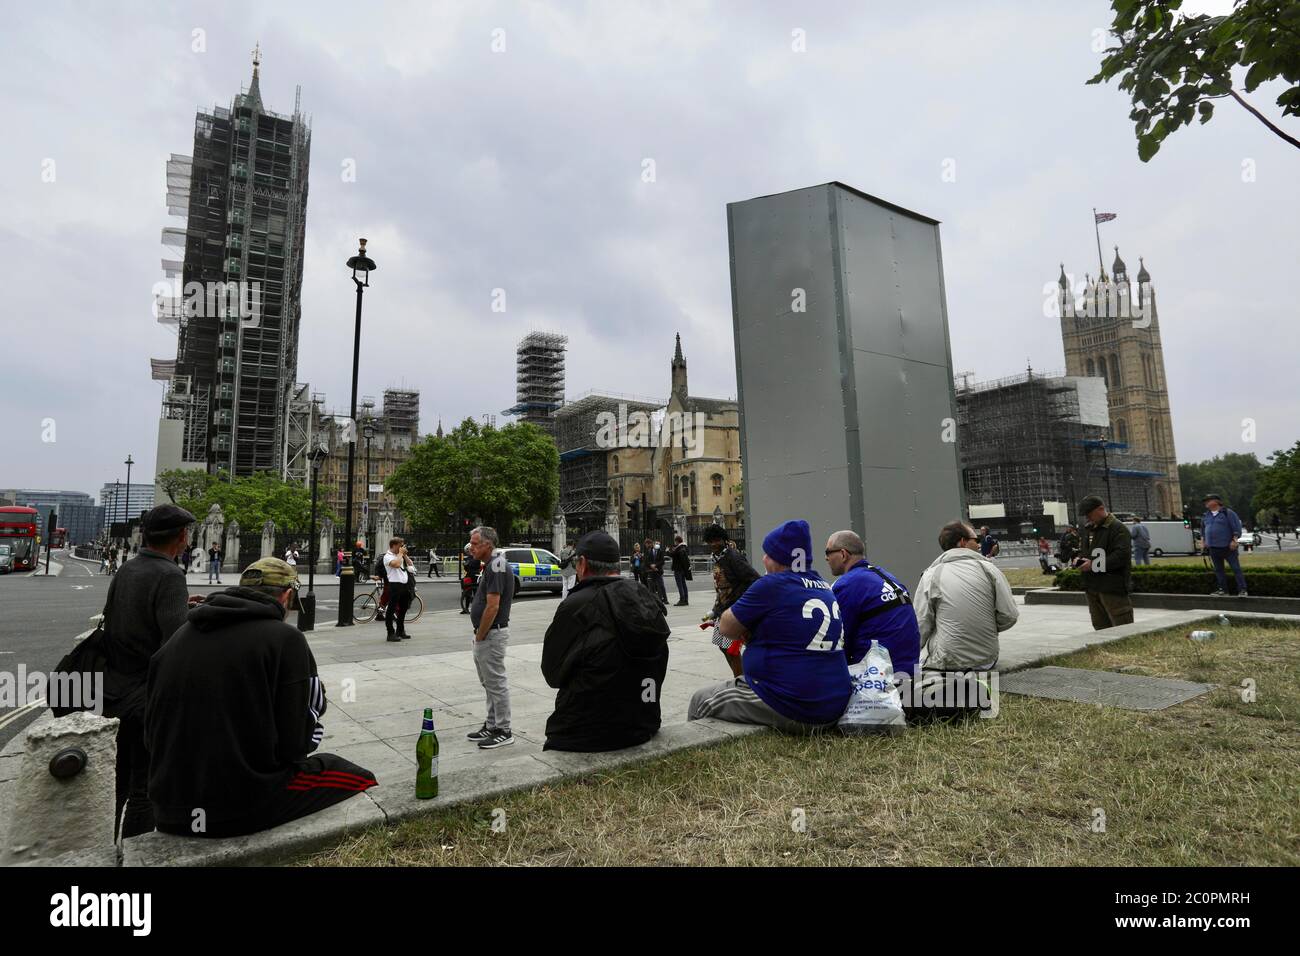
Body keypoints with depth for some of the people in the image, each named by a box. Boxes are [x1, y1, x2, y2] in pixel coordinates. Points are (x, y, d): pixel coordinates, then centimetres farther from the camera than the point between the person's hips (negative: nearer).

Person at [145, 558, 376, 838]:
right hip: (243, 811, -7)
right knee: (359, 779, 8)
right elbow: (292, 746, -12)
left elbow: (152, 731, 13)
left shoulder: (179, 636, 8)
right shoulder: (285, 638, -12)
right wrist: (314, 708, 7)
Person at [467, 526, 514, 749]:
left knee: (496, 683, -1)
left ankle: (503, 731, 8)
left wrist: (480, 636, -16)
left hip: (492, 634, -10)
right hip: (485, 634, 10)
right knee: (488, 683, 17)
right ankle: (491, 725, 27)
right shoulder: (489, 566, 12)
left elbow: (492, 607, -24)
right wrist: (479, 635, 16)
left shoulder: (496, 567, -20)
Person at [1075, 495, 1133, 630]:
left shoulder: (1118, 529, -9)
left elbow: (1122, 556, -20)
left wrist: (1093, 564, -19)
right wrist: (1080, 559, 7)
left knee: (1123, 627, -5)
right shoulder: (1088, 529, 17)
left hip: (1113, 587, -8)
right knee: (1101, 627, 13)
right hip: (1092, 587, 8)